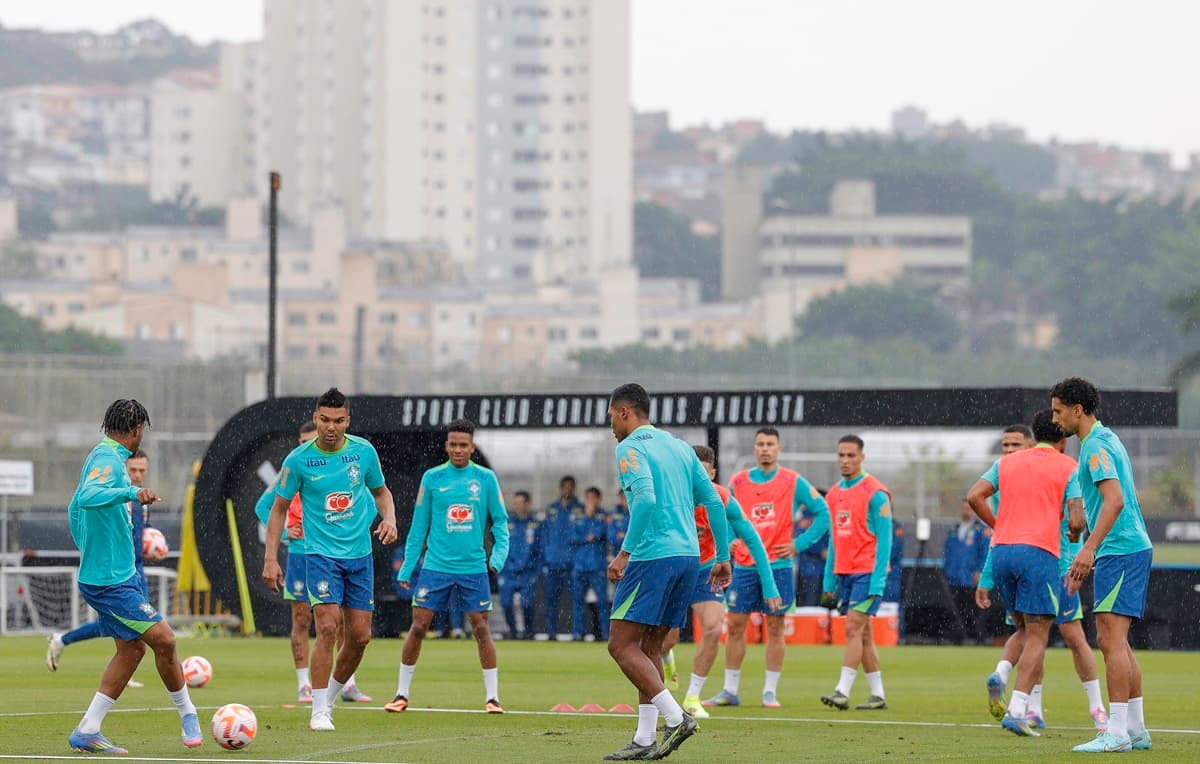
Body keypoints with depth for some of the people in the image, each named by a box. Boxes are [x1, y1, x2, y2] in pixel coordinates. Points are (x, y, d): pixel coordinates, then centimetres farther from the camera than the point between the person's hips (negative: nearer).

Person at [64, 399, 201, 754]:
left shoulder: (102, 456, 15)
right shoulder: (108, 460, -16)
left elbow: (75, 508, 26)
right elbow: (86, 497, -37)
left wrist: (89, 552, 31)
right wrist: (131, 492, -48)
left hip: (119, 575, 11)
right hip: (111, 580, -11)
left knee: (132, 648, 10)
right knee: (163, 639, -8)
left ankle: (87, 732, 9)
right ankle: (187, 714, 8)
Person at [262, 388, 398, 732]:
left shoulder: (364, 451, 0)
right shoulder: (299, 460, -7)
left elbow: (380, 490, 17)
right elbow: (279, 508, 2)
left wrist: (389, 519, -4)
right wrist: (271, 558, -4)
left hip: (360, 554, 4)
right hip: (321, 554, -4)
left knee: (360, 636, 3)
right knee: (328, 628, -18)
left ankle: (331, 696, 26)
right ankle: (319, 712, -11)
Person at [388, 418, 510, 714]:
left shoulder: (486, 478, 2)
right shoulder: (432, 478, 3)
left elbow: (500, 521, 6)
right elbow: (418, 527, 7)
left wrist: (499, 554, -10)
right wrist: (407, 567, 5)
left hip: (473, 567, 0)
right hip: (436, 566, 0)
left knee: (481, 629, -2)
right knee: (418, 626, -2)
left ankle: (492, 697, 6)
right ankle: (402, 694, 8)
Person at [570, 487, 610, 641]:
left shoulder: (603, 517, 7)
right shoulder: (578, 518, 15)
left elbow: (599, 533, -9)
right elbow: (573, 538, 5)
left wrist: (591, 515, -2)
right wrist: (587, 538, -9)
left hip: (598, 566, -3)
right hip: (579, 566, 3)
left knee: (602, 599, -8)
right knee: (578, 600, 2)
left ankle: (606, 634, -7)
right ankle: (578, 633, 6)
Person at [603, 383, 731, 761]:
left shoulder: (631, 448, -5)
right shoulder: (679, 446, 19)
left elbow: (645, 499, -21)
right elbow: (714, 501, 16)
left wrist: (625, 552, -19)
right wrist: (723, 557, 19)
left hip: (654, 556, -8)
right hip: (689, 555, 8)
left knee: (622, 644, -5)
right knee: (649, 646, 12)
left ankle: (675, 717, -18)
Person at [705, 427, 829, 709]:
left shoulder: (794, 482, 0)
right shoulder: (738, 482, 7)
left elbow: (822, 513, 3)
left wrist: (800, 543, -3)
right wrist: (729, 542, 4)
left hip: (777, 566, -2)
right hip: (743, 566, 2)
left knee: (775, 627, 0)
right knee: (735, 625, 1)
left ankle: (770, 691, 6)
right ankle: (730, 691, 8)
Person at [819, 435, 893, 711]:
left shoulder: (875, 493, -9)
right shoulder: (834, 494, 13)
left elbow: (884, 538, -12)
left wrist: (877, 581, -18)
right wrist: (829, 580, 14)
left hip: (867, 573, -7)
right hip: (843, 573, 7)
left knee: (854, 629, -13)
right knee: (863, 635, 8)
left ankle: (843, 691, -15)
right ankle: (878, 695, 12)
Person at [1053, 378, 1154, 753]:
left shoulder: (1097, 446, -12)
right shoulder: (1105, 440, 20)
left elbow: (1115, 500, -24)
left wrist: (1090, 547, -30)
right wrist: (1087, 558, 28)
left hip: (1119, 552, -10)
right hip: (1132, 547, 10)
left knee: (1112, 640, -11)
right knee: (1115, 641, 12)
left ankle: (1116, 732, -14)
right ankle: (1136, 729, 13)